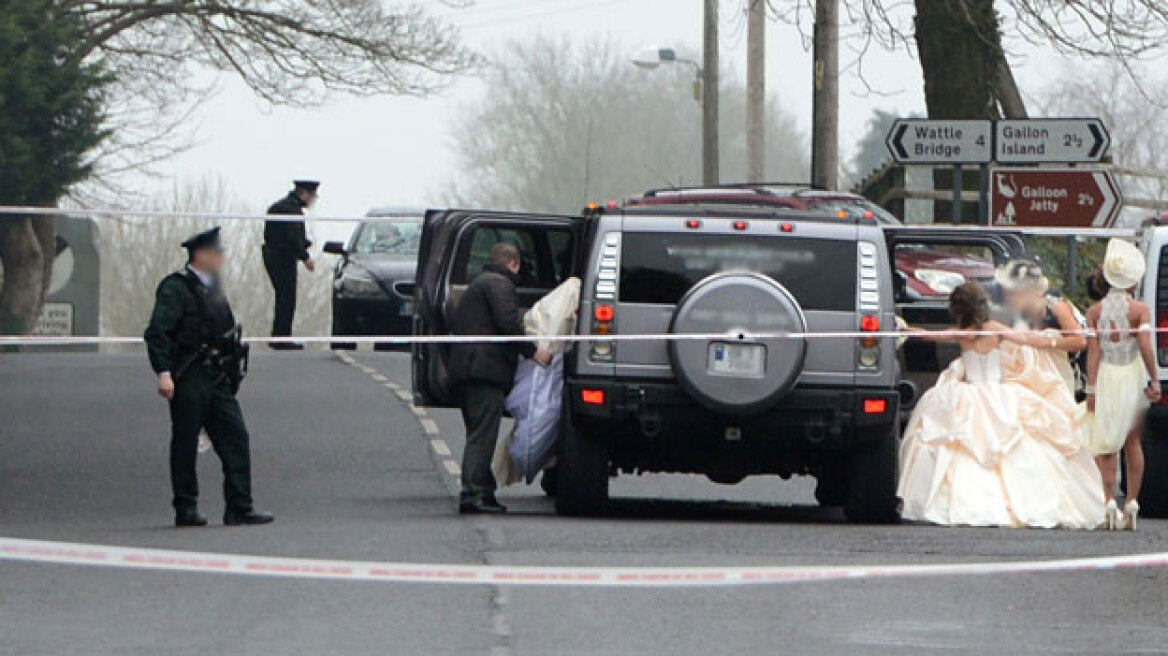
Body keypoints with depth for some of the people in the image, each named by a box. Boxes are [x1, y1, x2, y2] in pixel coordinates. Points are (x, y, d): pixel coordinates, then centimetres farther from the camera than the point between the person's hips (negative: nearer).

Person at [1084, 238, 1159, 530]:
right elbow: (1146, 347, -14)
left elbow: (1093, 353, -4)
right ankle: (1132, 503, 8)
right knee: (1133, 442, 11)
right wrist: (1154, 381, -7)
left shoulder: (1095, 311, 0)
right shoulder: (1140, 309, -6)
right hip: (1134, 375, -1)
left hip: (1106, 377, 1)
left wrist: (1091, 391, -4)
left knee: (1106, 443, 6)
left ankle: (1110, 499, -9)